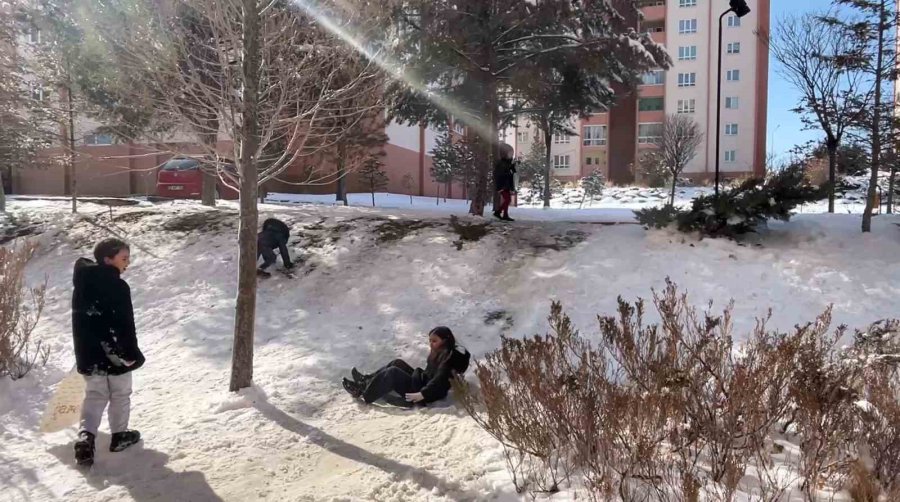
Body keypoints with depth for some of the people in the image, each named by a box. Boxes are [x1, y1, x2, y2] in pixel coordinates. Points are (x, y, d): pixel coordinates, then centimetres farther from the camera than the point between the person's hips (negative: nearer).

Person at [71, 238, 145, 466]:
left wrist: (83, 350, 21)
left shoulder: (81, 283, 5)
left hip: (88, 353, 6)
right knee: (120, 395, 12)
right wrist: (132, 354, -11)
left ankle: (85, 437, -2)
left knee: (94, 395, 14)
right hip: (115, 352, -6)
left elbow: (79, 320, 13)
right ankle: (119, 435, 24)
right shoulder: (118, 286, -20)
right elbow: (126, 325, -19)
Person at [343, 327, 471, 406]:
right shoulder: (440, 352, 10)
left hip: (427, 395, -10)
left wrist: (421, 394, -31)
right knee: (397, 363, 10)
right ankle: (367, 381, 8)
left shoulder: (448, 358, -20)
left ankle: (364, 394, -10)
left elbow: (438, 382, -29)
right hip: (423, 382, 10)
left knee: (393, 373, -17)